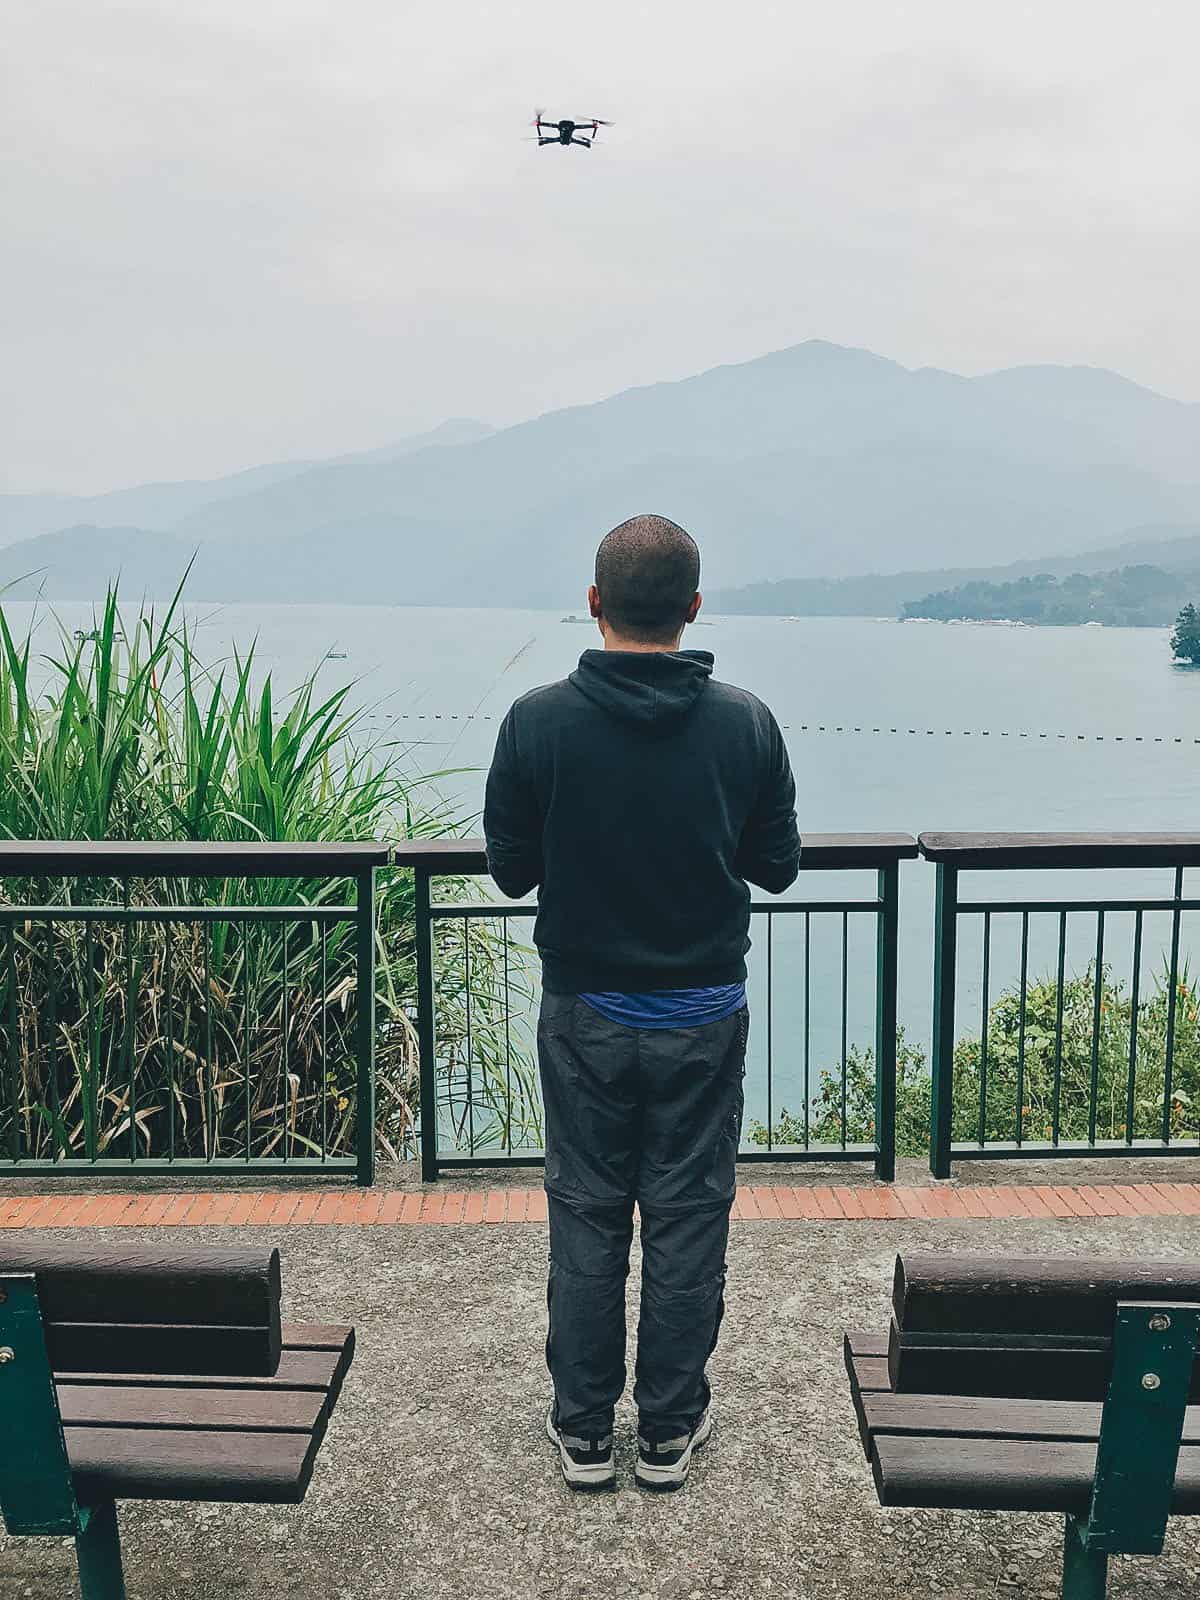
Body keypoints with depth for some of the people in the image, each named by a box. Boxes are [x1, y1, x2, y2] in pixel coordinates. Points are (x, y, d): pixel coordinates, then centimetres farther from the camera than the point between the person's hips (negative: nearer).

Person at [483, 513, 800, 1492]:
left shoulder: (538, 722, -12)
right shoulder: (746, 724, -10)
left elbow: (511, 871, -4)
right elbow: (778, 866, -1)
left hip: (583, 1015, 0)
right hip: (704, 1015, 0)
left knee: (585, 1219, 14)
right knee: (688, 1222, 13)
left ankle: (584, 1431, 27)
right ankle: (671, 1430, 27)